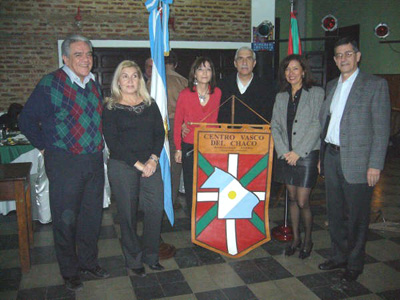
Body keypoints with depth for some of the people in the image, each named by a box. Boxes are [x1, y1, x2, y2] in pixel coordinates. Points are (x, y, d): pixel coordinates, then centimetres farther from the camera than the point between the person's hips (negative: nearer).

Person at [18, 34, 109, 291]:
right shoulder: (50, 84, -10)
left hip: (95, 161, 6)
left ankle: (89, 262, 35)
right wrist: (46, 145, -3)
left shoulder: (94, 84, 9)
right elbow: (27, 119, -5)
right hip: (64, 164, -5)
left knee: (93, 215, 15)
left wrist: (97, 144, 13)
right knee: (65, 219, 6)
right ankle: (70, 272, 25)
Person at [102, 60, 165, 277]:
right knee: (128, 214, 4)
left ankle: (150, 255, 21)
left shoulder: (150, 105, 11)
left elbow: (160, 133, 8)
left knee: (156, 208, 1)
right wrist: (138, 164, -12)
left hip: (150, 164, 3)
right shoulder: (110, 108, -1)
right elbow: (112, 142, -8)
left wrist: (153, 159, -8)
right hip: (122, 167, -3)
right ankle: (133, 259, 23)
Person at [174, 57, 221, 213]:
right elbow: (177, 123, 1)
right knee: (191, 186, 8)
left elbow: (214, 119, 9)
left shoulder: (217, 93, 1)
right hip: (189, 147, -1)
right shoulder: (185, 94, -5)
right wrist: (178, 148, 0)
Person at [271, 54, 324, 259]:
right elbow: (275, 126, 8)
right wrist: (283, 151, -5)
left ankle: (308, 240, 19)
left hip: (307, 155, -4)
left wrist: (298, 152, -13)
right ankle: (295, 238, 27)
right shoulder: (281, 97, 11)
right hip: (286, 156, 5)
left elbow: (317, 126, -9)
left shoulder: (316, 93, -3)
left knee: (302, 202, -4)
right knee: (292, 199, 12)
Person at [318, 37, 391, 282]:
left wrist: (375, 164, -14)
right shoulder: (332, 86, 14)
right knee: (335, 212, 15)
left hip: (357, 161, -6)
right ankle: (340, 255, 32)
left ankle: (355, 264, 23)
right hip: (331, 158, 6)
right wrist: (322, 156, 13)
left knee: (356, 216, 6)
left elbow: (382, 129, -9)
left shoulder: (376, 85, -5)